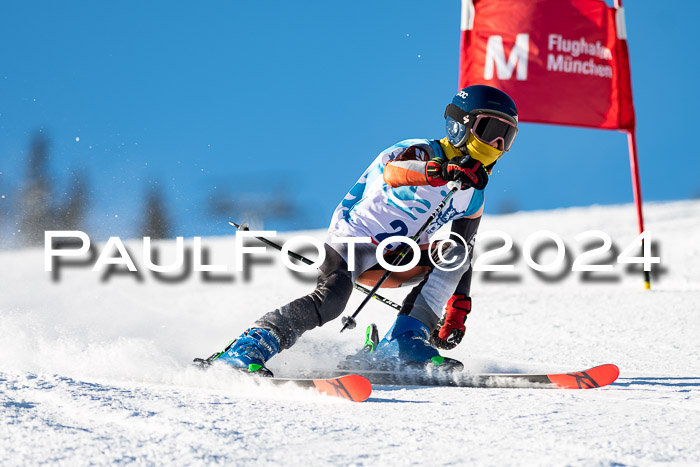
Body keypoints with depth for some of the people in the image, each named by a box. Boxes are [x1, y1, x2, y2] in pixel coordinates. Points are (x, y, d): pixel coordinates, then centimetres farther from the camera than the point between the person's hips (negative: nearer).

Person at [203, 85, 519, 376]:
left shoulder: (473, 198, 7)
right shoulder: (422, 153, -14)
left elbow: (463, 259, 16)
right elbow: (391, 172, -39)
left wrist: (457, 311, 5)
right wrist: (441, 172, -56)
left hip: (397, 259, 7)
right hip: (353, 240, -7)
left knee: (455, 253, -13)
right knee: (330, 300, -31)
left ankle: (404, 343, -18)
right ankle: (245, 351, -30)